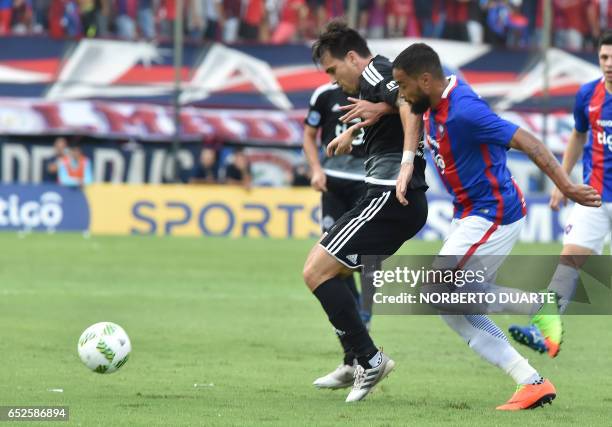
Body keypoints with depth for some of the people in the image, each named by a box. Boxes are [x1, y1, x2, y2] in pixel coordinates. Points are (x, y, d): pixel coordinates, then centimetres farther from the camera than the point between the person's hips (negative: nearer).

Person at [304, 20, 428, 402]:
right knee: (327, 267, 19)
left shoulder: (374, 72, -9)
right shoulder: (378, 79, 22)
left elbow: (408, 102, -30)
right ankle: (357, 366, 17)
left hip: (390, 196, -11)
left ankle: (370, 360, -13)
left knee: (316, 271, -12)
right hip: (404, 200, 11)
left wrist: (407, 160, -39)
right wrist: (354, 131, 60)